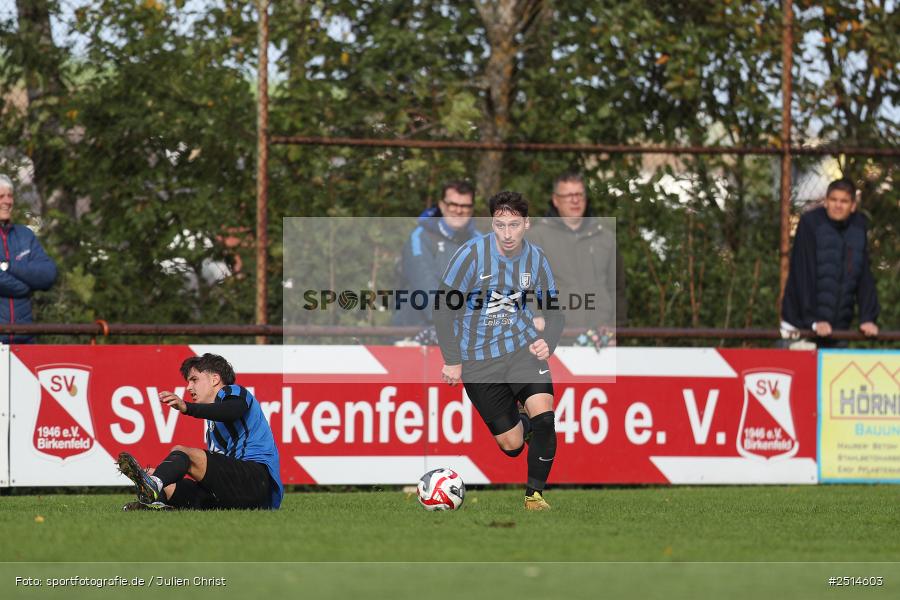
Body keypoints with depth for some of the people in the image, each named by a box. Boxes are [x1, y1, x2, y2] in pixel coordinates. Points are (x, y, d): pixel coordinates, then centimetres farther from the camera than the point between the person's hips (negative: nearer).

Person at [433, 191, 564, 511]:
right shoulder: (472, 253, -14)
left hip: (523, 348, 2)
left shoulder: (536, 259, -2)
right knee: (511, 445, -1)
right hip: (478, 360, -2)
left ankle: (535, 494, -4)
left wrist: (547, 342, -11)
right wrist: (452, 360, -8)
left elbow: (553, 311, 10)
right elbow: (444, 305, -8)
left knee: (543, 415, -23)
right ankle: (523, 423, 38)